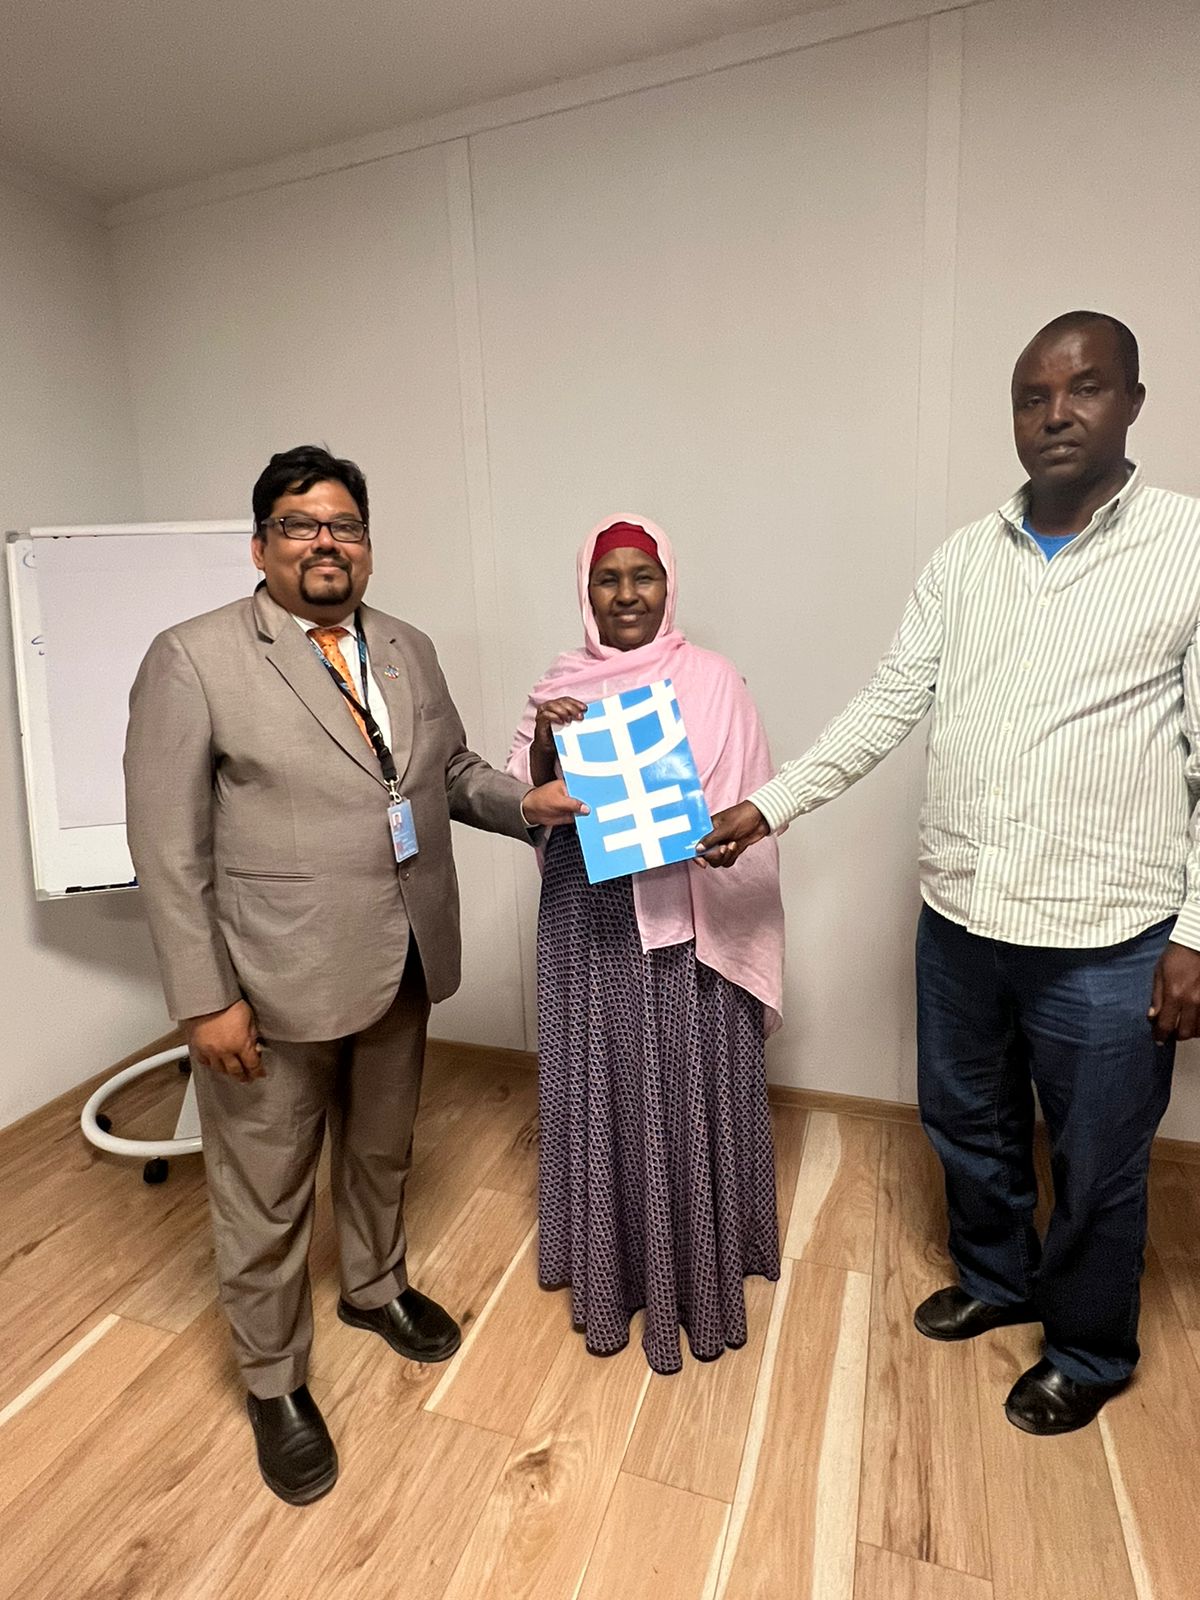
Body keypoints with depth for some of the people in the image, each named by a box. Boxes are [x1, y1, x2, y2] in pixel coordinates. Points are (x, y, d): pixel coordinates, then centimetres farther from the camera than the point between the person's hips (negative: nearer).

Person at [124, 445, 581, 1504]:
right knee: (266, 1196, 14)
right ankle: (274, 1385, 40)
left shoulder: (410, 652, 7)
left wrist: (527, 804, -4)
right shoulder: (193, 659, -11)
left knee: (382, 1151, 26)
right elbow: (167, 847, -13)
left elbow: (454, 770, 15)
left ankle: (376, 1288, 54)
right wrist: (205, 999, -15)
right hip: (271, 982, -5)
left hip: (401, 968, 6)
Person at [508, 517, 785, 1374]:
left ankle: (699, 1273, 32)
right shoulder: (561, 684, 5)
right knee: (601, 1093, 13)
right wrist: (545, 739, -14)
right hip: (589, 917, 3)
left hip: (688, 918, -2)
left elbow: (750, 801, -2)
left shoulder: (712, 679, -3)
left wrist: (707, 833, -18)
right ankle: (610, 1268, 35)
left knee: (690, 1096, 8)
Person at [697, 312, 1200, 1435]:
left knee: (1095, 1165, 16)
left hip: (1105, 939, -3)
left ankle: (1088, 1352, 44)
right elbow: (886, 707, 2)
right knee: (966, 1124, 22)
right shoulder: (963, 558, 5)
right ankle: (995, 1277, 51)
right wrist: (769, 804, -6)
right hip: (959, 919, 4)